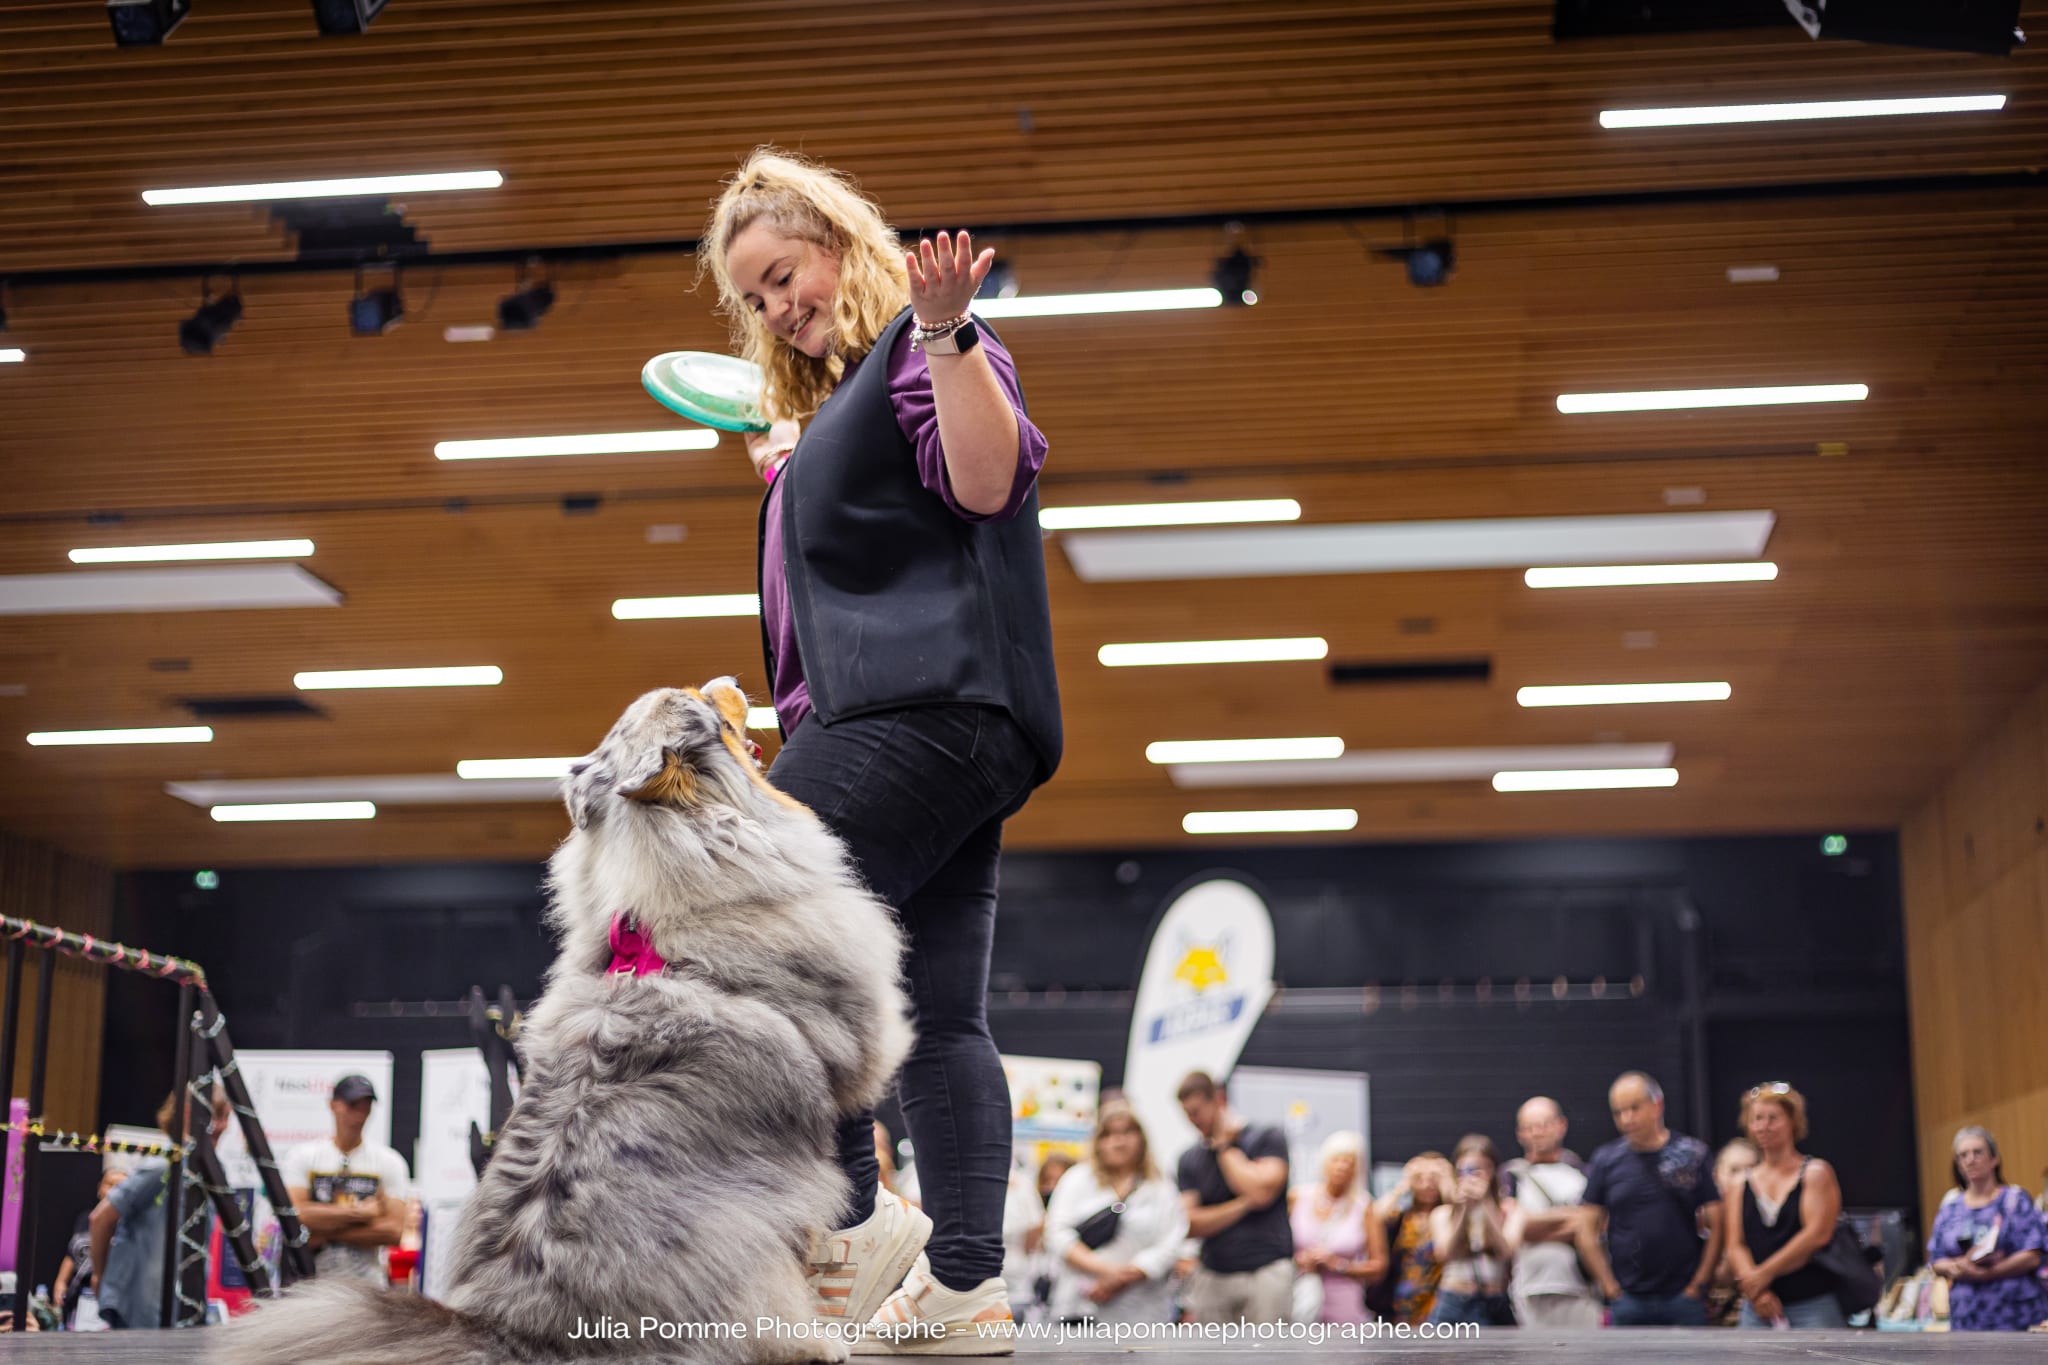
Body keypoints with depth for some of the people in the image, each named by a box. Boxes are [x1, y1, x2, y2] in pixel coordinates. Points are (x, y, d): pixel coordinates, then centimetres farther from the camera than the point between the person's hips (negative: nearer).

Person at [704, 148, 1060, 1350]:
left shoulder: (925, 350, -2)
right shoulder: (833, 397, 28)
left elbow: (991, 479, -19)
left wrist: (946, 335, -27)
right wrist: (793, 473, 30)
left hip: (925, 707, -11)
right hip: (928, 731, 11)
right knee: (940, 1017, 4)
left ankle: (858, 1223, -9)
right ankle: (965, 1287, 2)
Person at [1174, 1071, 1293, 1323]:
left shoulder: (1267, 1139, 3)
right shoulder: (1190, 1159, 12)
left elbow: (1260, 1192, -14)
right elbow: (1189, 1224, 2)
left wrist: (1225, 1147, -1)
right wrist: (1244, 1204, -8)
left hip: (1266, 1273, -3)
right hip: (1212, 1278, 4)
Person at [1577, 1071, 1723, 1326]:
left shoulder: (1694, 1154, 3)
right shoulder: (1606, 1160, 6)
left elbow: (1717, 1226, 2)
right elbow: (1587, 1231, 7)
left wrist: (1699, 1284, -4)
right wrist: (1610, 1287, 0)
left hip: (1684, 1297, -1)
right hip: (1629, 1301, 1)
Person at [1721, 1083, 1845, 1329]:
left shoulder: (1815, 1173, 2)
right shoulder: (1741, 1185, 13)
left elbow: (1817, 1234, -10)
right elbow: (1735, 1246, 5)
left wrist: (1764, 1273, -11)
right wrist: (1754, 1288, -14)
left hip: (1814, 1306, -4)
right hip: (1759, 1308, 4)